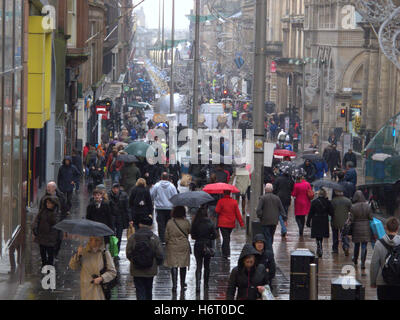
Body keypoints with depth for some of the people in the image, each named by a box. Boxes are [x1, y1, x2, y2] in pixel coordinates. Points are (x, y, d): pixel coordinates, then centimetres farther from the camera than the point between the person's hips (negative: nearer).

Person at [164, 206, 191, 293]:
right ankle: (182, 284, 21)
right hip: (184, 247, 1)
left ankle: (174, 285, -4)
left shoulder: (170, 222, -9)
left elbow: (166, 236, -4)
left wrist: (167, 242, 12)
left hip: (172, 246, -1)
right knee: (183, 265, 12)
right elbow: (190, 231, 6)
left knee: (173, 266, 4)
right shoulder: (186, 222, -9)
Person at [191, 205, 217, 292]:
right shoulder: (210, 223, -9)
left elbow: (192, 236, -4)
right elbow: (214, 235, -6)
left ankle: (198, 284, -13)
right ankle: (206, 284, 26)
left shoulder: (195, 223, -9)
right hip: (208, 246, 0)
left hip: (198, 246, 0)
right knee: (207, 266, 17)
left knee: (198, 266, 3)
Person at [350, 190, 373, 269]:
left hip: (356, 228, 0)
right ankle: (363, 263, -2)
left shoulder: (353, 207, -12)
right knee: (364, 246, 3)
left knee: (356, 245, 19)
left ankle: (355, 260, 38)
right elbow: (371, 218, -3)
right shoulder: (367, 206, -8)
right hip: (366, 228, 0)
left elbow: (351, 220, -10)